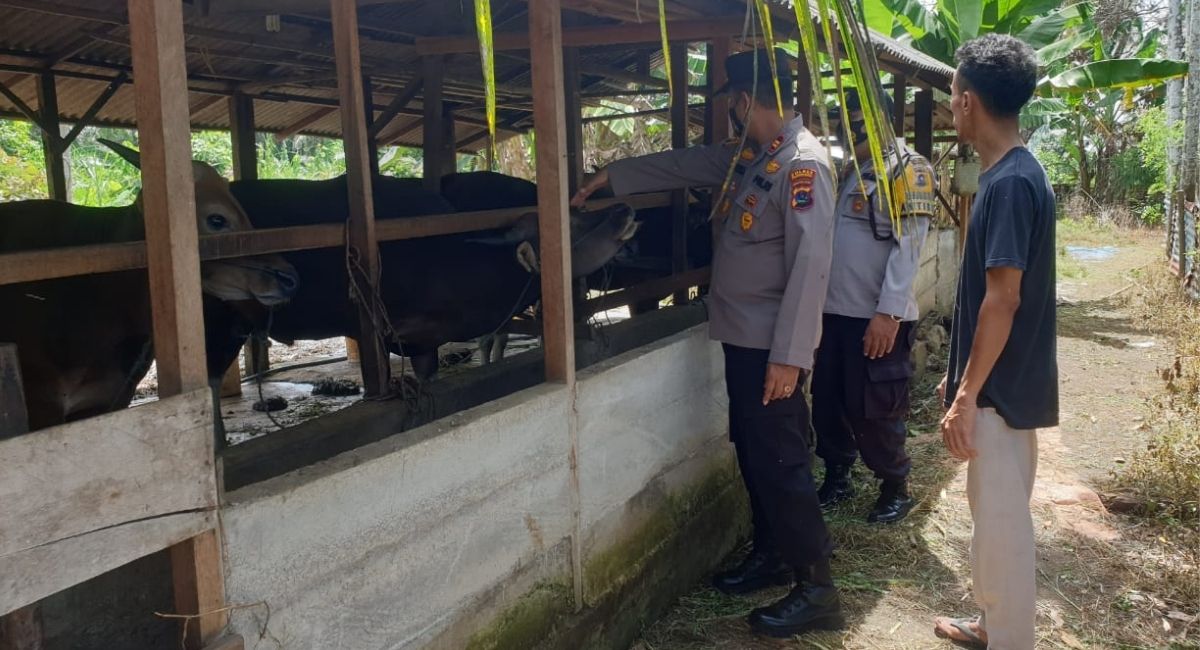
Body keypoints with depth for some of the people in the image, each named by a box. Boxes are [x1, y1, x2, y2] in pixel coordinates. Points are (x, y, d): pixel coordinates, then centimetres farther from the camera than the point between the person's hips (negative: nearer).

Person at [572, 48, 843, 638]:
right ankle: (770, 556, 33)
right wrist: (611, 175, 27)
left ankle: (816, 590, 9)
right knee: (753, 454, 17)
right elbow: (686, 164, 25)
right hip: (741, 337, 9)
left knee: (780, 462, -3)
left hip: (772, 346, -9)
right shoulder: (748, 155, 11)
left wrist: (788, 356, -23)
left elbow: (810, 266, -22)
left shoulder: (803, 163, -17)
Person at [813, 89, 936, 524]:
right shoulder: (847, 171, 16)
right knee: (827, 401, 13)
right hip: (836, 311, 7)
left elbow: (907, 247, -15)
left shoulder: (906, 169, -8)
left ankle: (895, 489, 20)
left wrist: (888, 313, -21)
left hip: (877, 317, -7)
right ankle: (836, 478, 30)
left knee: (874, 410, 2)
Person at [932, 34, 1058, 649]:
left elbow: (1003, 299, -23)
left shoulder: (1009, 182, -20)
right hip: (1001, 382, 10)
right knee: (995, 513, 19)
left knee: (1001, 519, 2)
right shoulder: (1010, 175, 10)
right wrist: (959, 373, 20)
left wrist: (966, 395, -20)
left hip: (1000, 389, -10)